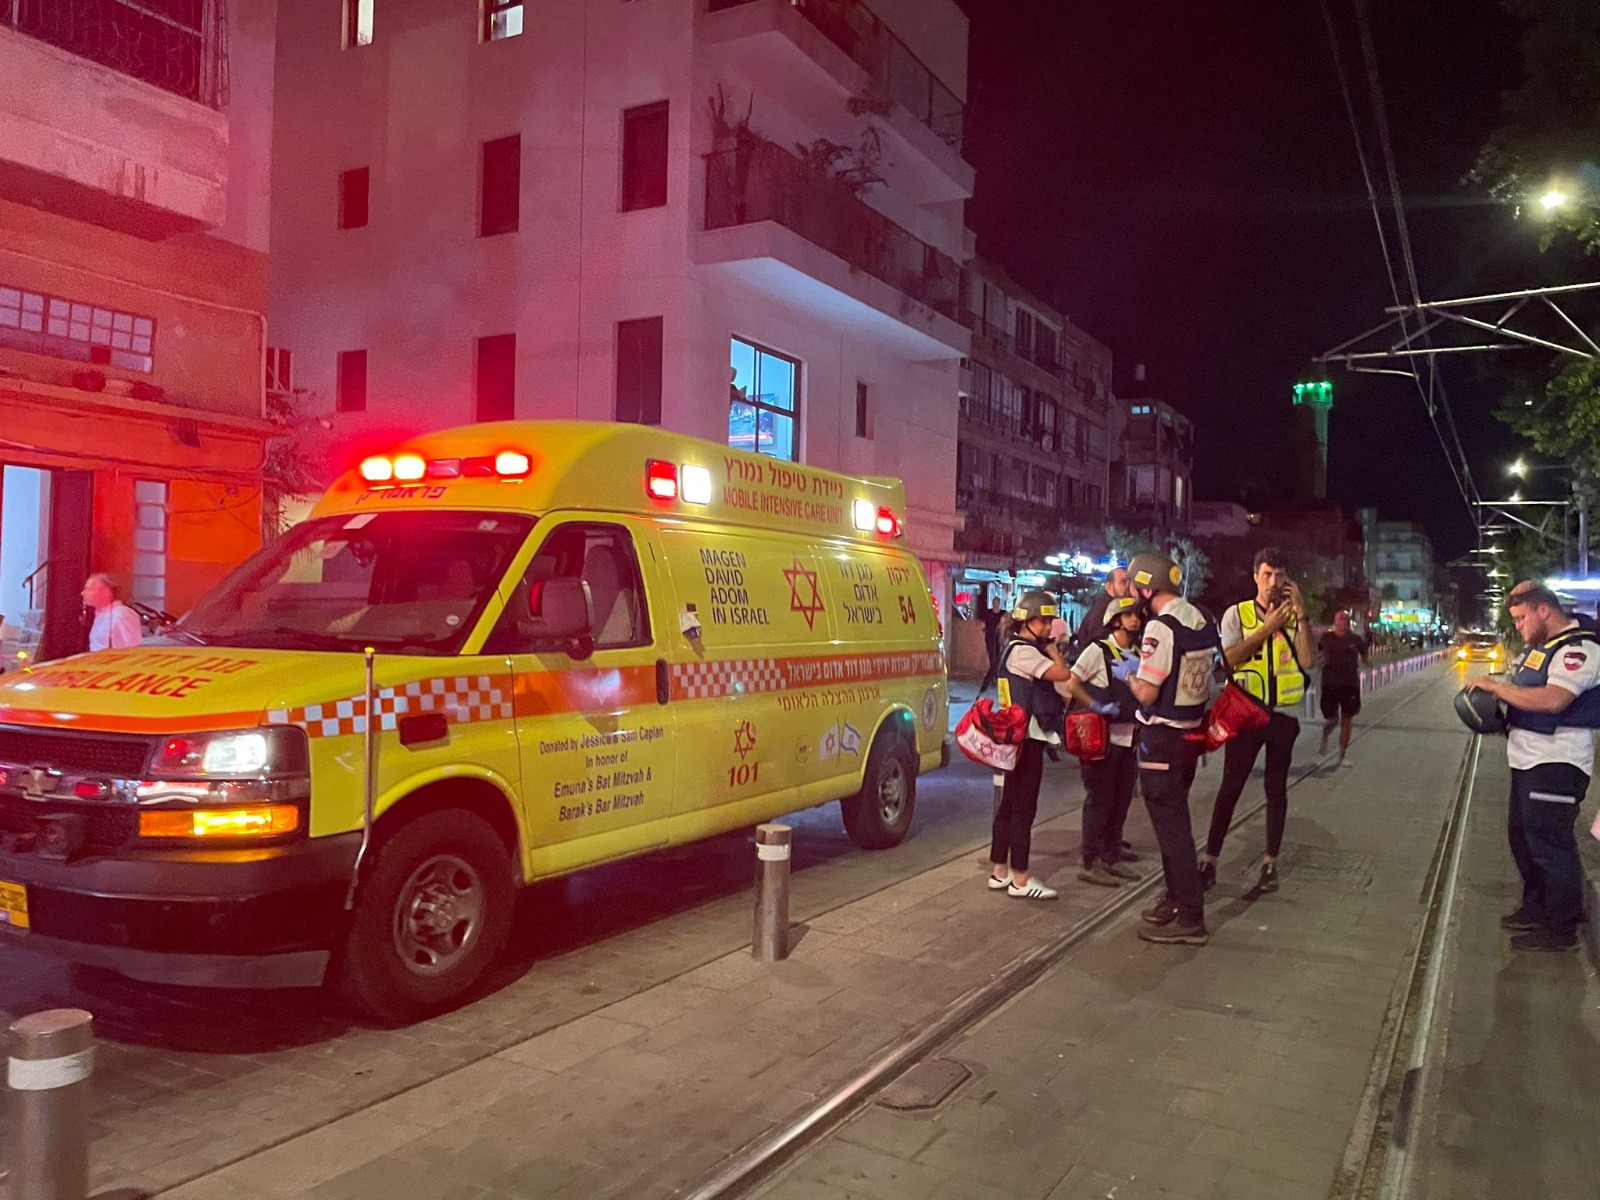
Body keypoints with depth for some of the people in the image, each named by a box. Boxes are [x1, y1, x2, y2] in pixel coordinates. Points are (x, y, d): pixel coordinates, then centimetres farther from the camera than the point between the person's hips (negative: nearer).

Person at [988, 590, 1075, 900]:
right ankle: (1020, 880, 0)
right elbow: (1063, 674, -23)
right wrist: (1051, 649, -8)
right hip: (1027, 738, -10)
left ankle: (999, 872, 19)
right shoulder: (1022, 650, -16)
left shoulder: (1022, 648, 16)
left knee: (1010, 804, 12)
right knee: (1024, 808, -5)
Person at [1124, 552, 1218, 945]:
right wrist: (1144, 665, 17)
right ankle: (1178, 898, 31)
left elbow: (1146, 693, -20)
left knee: (1170, 824, -1)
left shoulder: (1161, 627, -21)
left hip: (1162, 738, -9)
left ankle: (1190, 918, 4)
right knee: (1175, 818, 20)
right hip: (1191, 732, 9)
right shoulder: (1203, 621, 5)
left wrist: (1128, 674, -1)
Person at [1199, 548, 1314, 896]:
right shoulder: (1237, 614, 1)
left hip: (1283, 715, 2)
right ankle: (1209, 860, 5)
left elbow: (1306, 660, -9)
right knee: (1230, 787, 0)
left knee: (1276, 789, 9)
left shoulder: (1294, 616, 6)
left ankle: (1270, 864, 18)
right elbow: (1229, 658, -14)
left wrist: (1301, 613, -12)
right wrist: (1269, 626, -16)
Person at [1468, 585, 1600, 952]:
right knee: (1522, 835, 19)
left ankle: (1561, 929, 5)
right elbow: (1523, 693, 25)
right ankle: (1536, 908, 33)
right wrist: (1495, 696, 5)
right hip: (1529, 759, 11)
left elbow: (1552, 700, -30)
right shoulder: (1540, 646, 15)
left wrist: (1496, 686, -22)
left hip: (1557, 763, -11)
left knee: (1549, 842, -5)